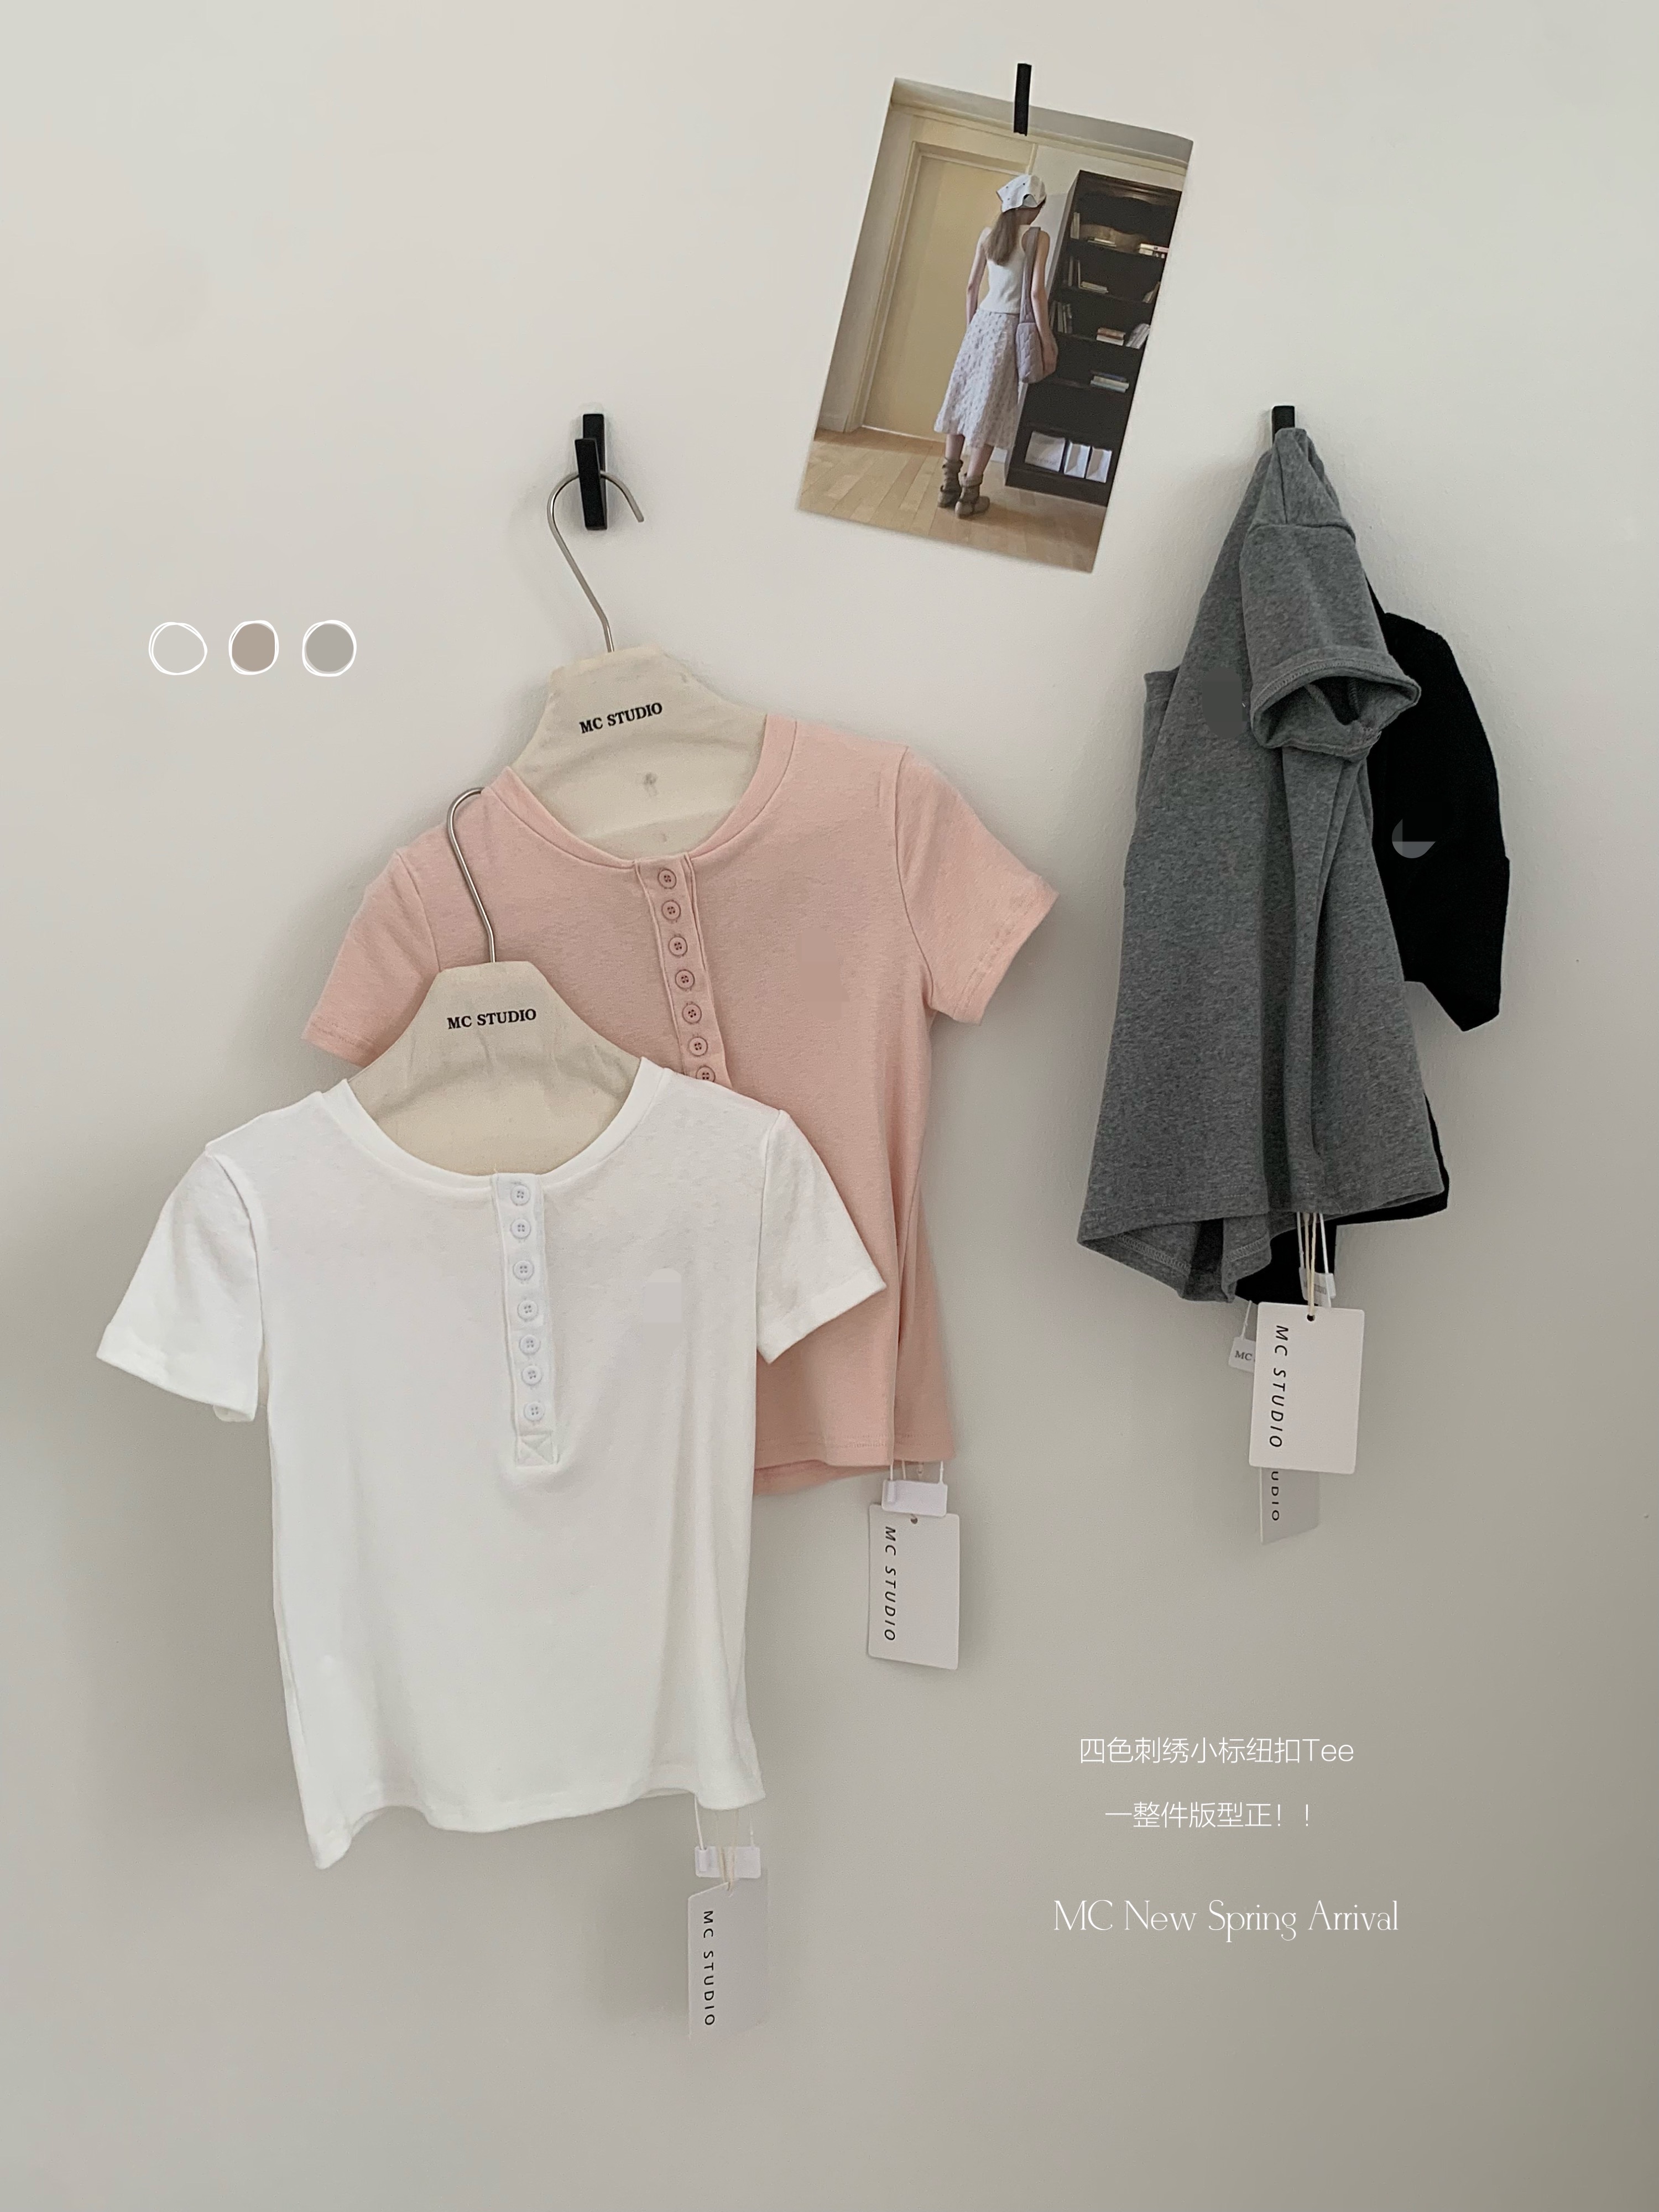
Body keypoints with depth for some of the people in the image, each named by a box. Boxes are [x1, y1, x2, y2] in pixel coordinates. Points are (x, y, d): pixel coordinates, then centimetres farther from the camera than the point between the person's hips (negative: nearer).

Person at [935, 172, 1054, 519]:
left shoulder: (989, 234, 7)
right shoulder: (1036, 237, -7)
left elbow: (972, 286, 10)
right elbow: (1037, 292, -13)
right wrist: (1046, 339, -8)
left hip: (983, 321, 5)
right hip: (1010, 326, -5)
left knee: (962, 399, 9)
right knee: (990, 408, -2)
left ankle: (950, 486, 10)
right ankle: (970, 494, -1)